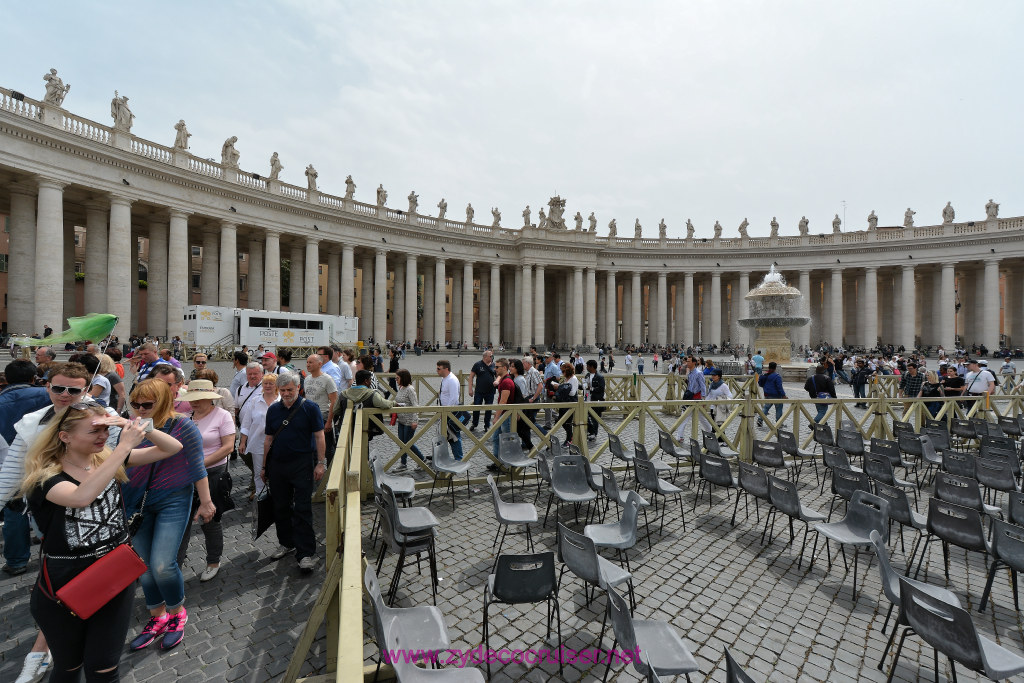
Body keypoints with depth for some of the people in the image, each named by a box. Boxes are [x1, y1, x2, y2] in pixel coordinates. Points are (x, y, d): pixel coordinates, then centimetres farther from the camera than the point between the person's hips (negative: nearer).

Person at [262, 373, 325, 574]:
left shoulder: (309, 408, -7)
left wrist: (321, 463, -12)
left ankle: (306, 553, 3)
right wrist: (264, 466, 13)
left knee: (302, 509, -3)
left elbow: (319, 436, -7)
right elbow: (268, 439, 14)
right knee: (280, 507, 16)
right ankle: (286, 543, 34)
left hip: (302, 465, -5)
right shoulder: (273, 410, 8)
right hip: (277, 465, 5)